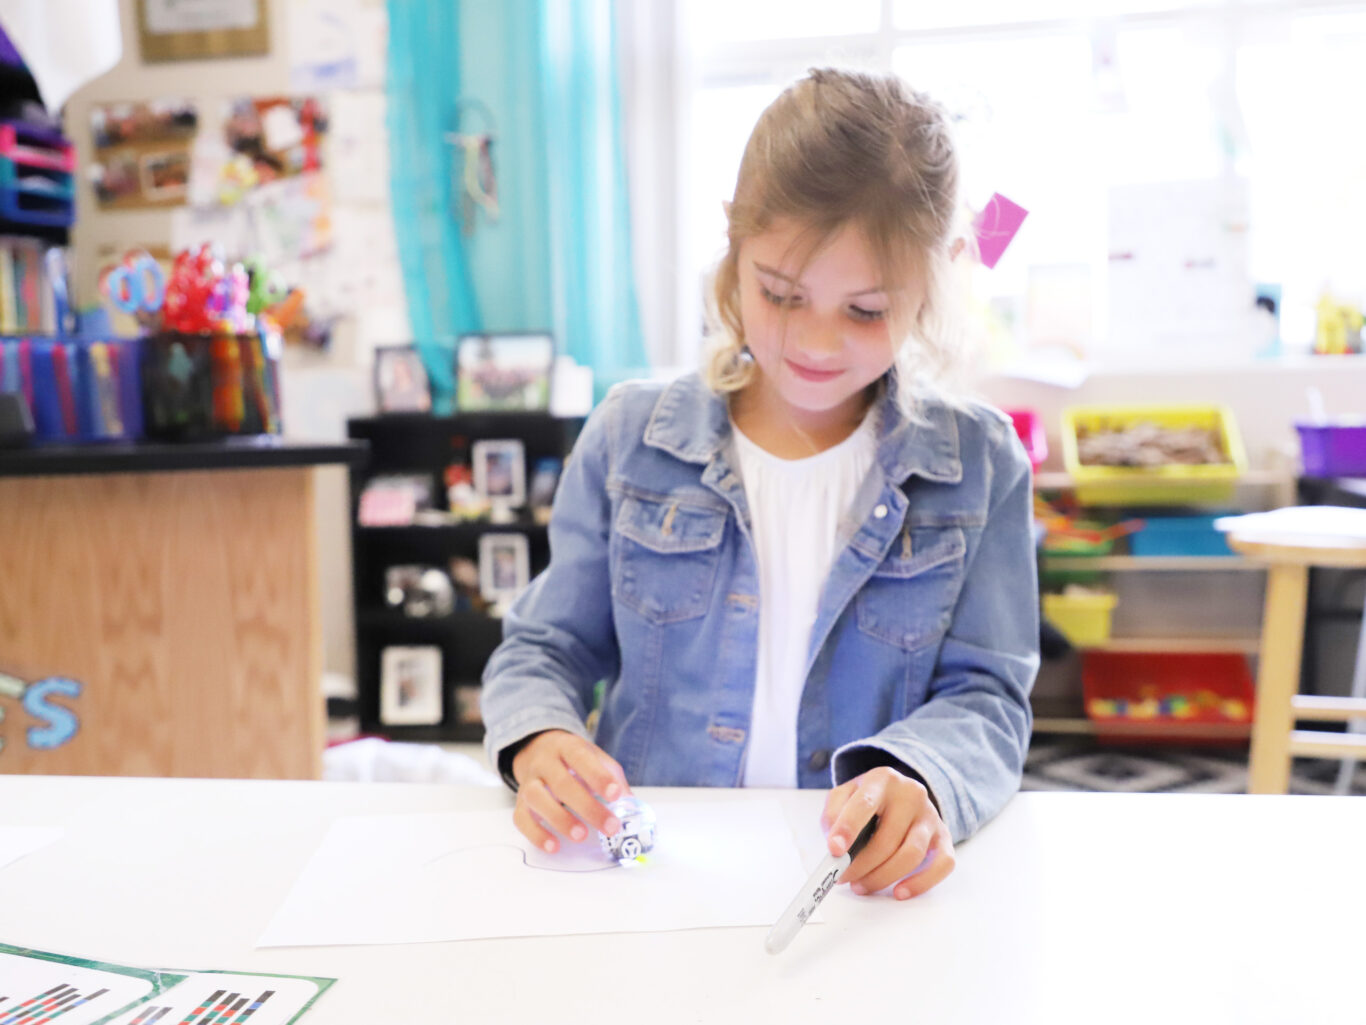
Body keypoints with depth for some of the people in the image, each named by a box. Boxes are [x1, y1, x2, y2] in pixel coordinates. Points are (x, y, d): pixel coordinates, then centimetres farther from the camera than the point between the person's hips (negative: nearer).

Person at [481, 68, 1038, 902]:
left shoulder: (980, 465, 1)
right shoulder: (630, 436, 2)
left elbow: (986, 695, 0)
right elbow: (547, 646, 9)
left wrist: (916, 780, -22)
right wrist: (538, 743, -13)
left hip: (867, 891, 0)